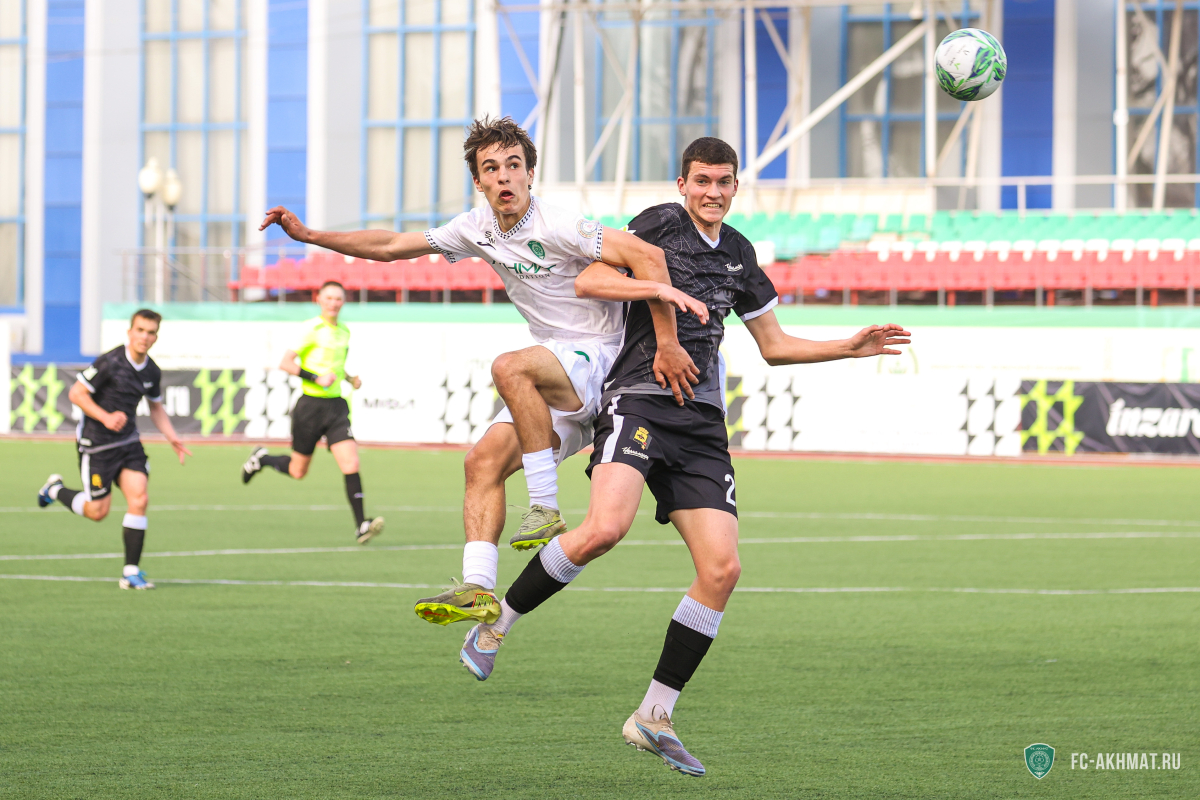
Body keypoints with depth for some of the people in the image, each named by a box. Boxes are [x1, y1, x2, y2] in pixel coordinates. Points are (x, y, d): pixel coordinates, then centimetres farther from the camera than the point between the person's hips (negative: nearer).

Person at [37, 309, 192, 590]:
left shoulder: (152, 372, 2)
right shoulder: (110, 363, -19)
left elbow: (156, 408, 20)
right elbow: (76, 393, -15)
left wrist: (172, 437, 6)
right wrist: (105, 417, -25)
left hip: (128, 442, 5)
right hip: (96, 443, -5)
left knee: (139, 499, -11)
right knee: (97, 511, 0)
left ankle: (131, 572, -3)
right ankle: (55, 490, 30)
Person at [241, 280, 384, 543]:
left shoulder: (344, 332, 11)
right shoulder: (310, 329, -9)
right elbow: (285, 363, -12)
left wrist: (350, 379, 10)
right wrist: (317, 378, -21)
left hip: (336, 405, 4)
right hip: (310, 404, -4)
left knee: (351, 464, -13)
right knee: (298, 471, 10)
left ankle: (361, 525, -14)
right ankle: (262, 458, 40)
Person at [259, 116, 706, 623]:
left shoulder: (556, 228, -18)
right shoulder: (478, 228, 7)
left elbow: (646, 255, -26)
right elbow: (392, 247, 17)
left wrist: (667, 344, -27)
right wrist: (310, 235, 14)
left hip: (599, 358, -8)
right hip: (556, 384, 8)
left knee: (509, 368, -33)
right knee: (484, 461, -8)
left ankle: (546, 509, -26)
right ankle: (478, 590, -13)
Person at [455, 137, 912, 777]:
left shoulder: (737, 252, 21)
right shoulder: (662, 223, 3)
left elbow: (774, 345, 29)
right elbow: (589, 281, -7)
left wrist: (851, 347, 20)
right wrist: (662, 287, -18)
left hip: (702, 420, 6)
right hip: (639, 399, -6)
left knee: (722, 568, -7)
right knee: (605, 528, -30)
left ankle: (655, 715, 1)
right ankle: (497, 623, -7)